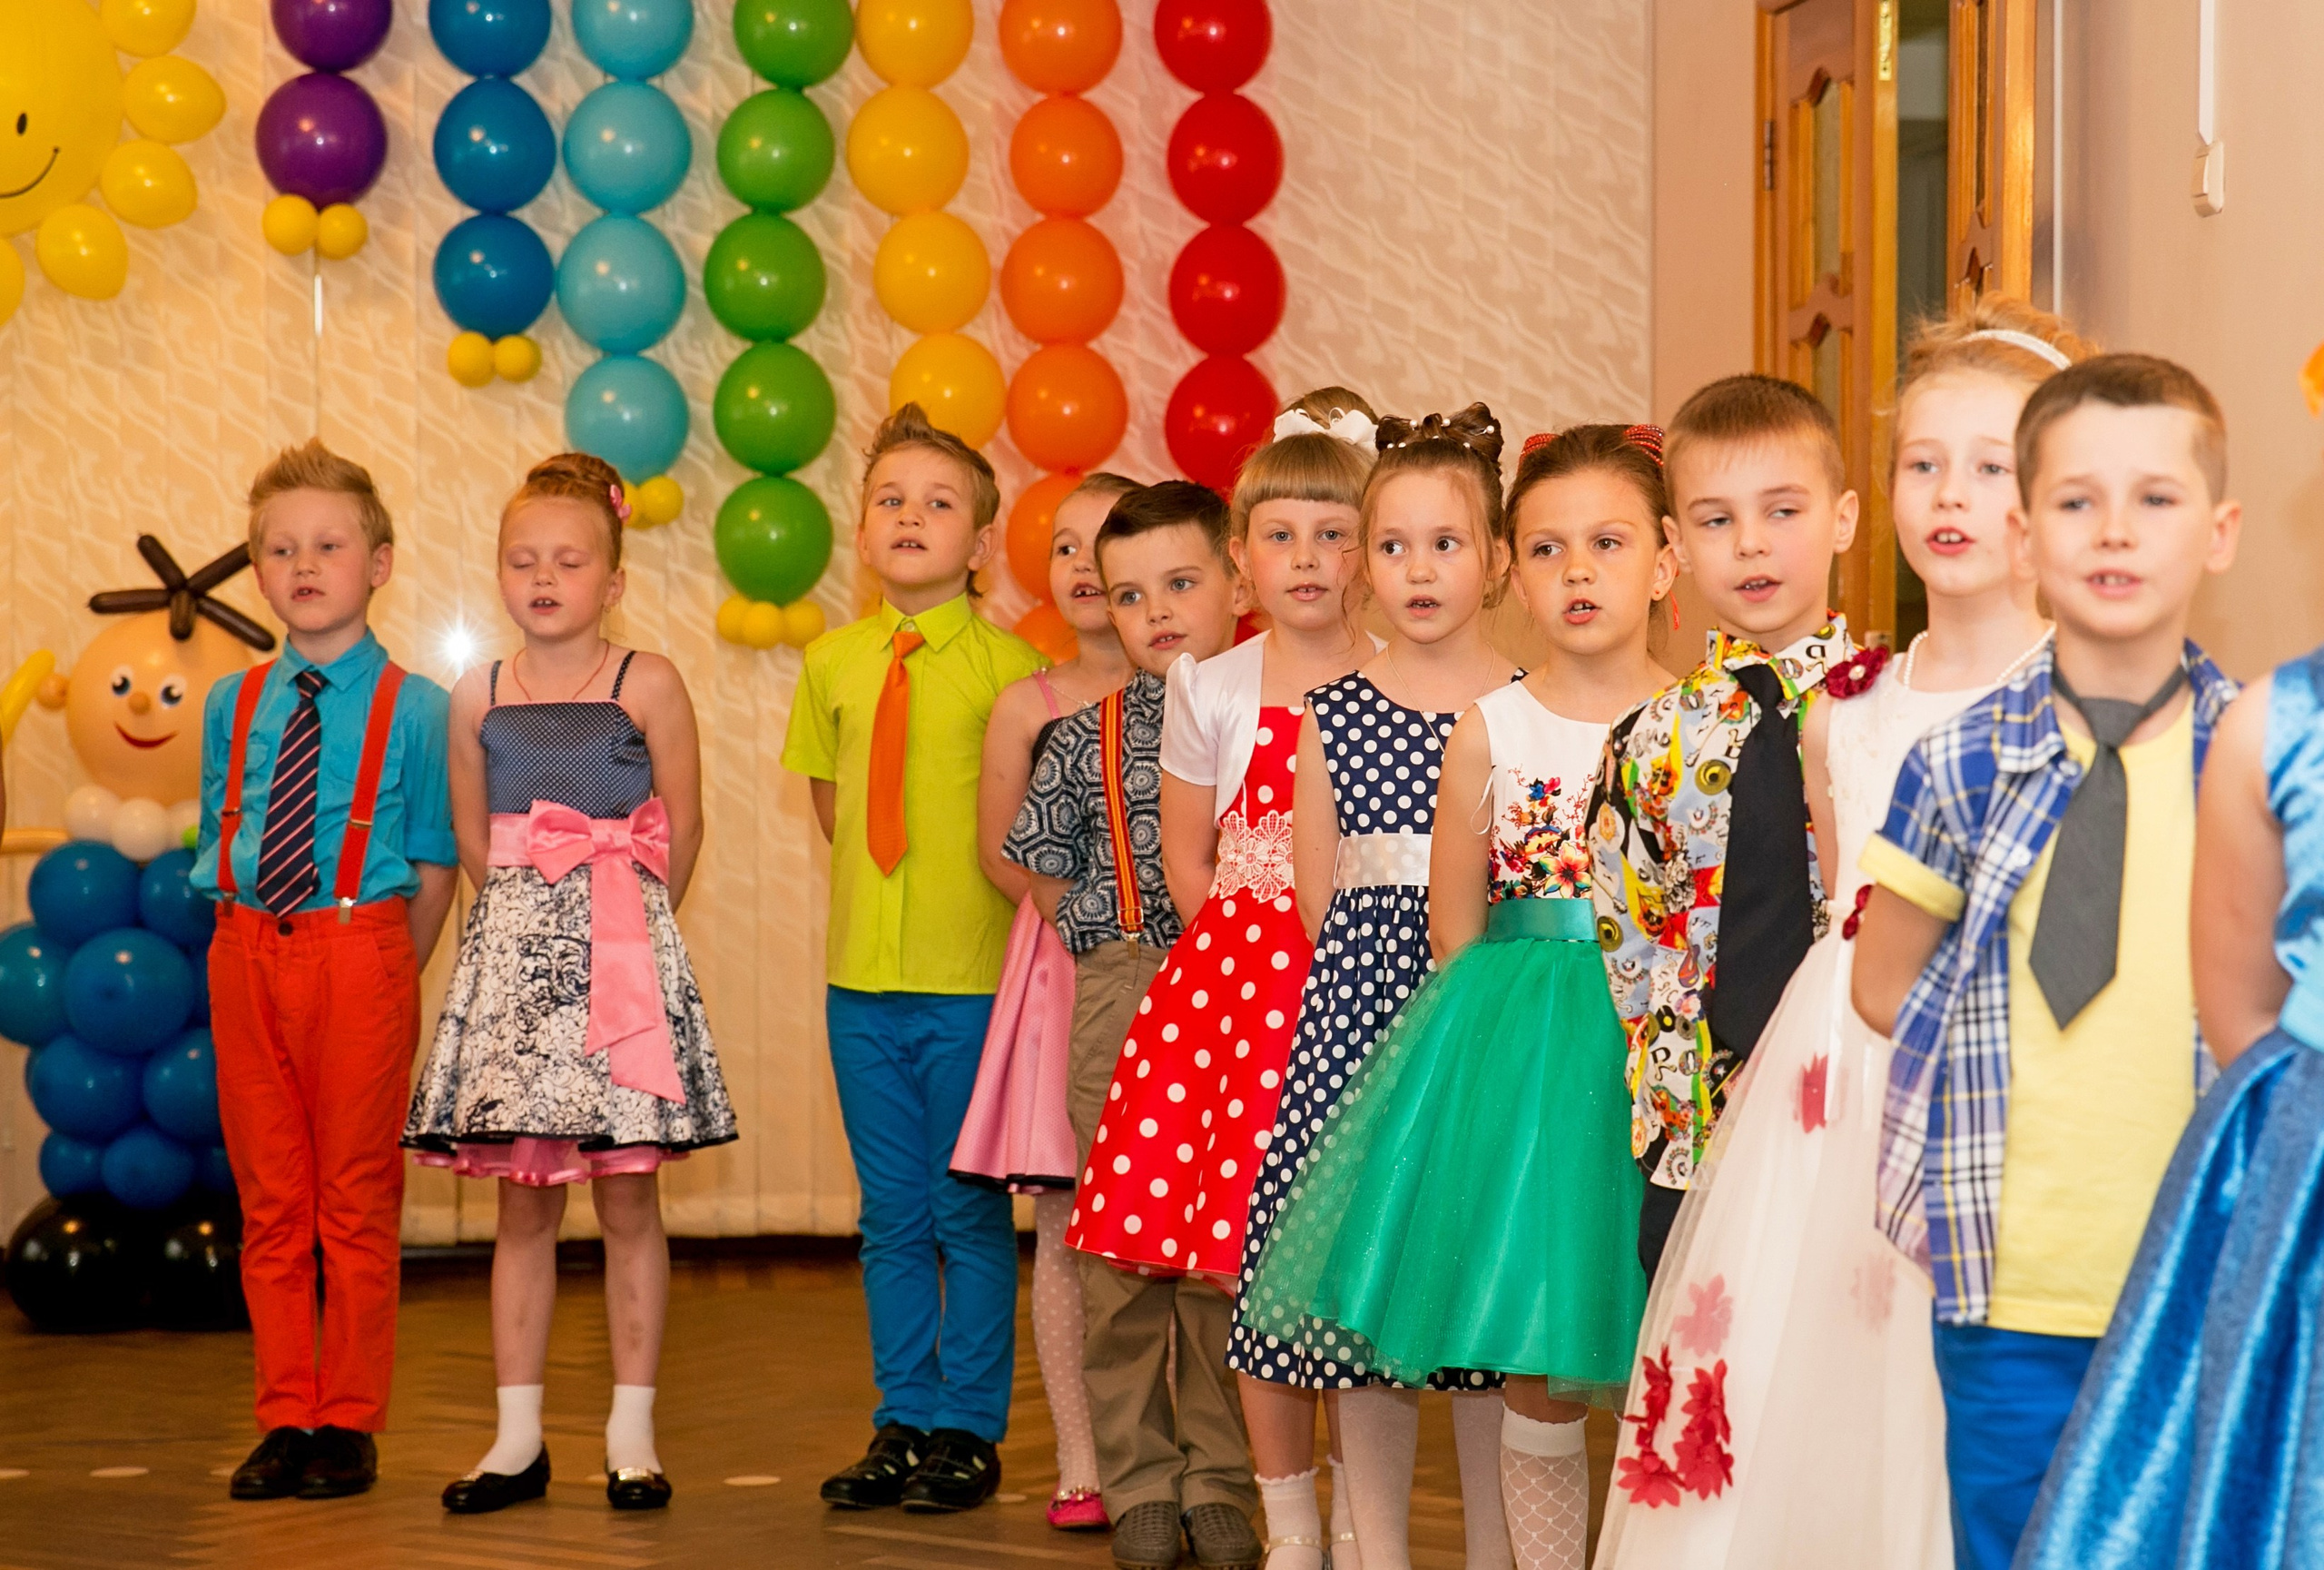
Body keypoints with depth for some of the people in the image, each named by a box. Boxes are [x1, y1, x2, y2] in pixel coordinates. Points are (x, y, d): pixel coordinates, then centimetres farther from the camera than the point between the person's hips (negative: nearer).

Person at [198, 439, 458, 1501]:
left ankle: (350, 1424, 11)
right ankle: (286, 1418, 18)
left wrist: (390, 973, -5)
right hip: (247, 955, 4)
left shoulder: (413, 708, -2)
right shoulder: (232, 706, 9)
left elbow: (434, 867, -2)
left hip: (359, 947, -4)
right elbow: (217, 847, 15)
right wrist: (249, 939, 5)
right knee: (269, 1195, 9)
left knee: (356, 1196, 2)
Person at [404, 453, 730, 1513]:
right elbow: (473, 840, 13)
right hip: (515, 952, 2)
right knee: (521, 1200, 5)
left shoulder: (647, 686, -2)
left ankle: (632, 1430, 8)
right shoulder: (477, 698, 6)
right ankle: (518, 1436, 11)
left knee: (627, 1196, 1)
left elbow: (680, 832, 1)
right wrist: (532, 917, 9)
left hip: (622, 950, -2)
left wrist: (625, 921, 7)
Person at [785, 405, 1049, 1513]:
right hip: (863, 975, 4)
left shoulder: (1008, 665, -7)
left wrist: (986, 875, -5)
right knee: (891, 1215, 12)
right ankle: (903, 1422, 21)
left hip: (971, 979, -4)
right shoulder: (832, 663, 6)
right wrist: (888, 876, 9)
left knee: (970, 1214, 3)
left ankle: (969, 1431, 13)